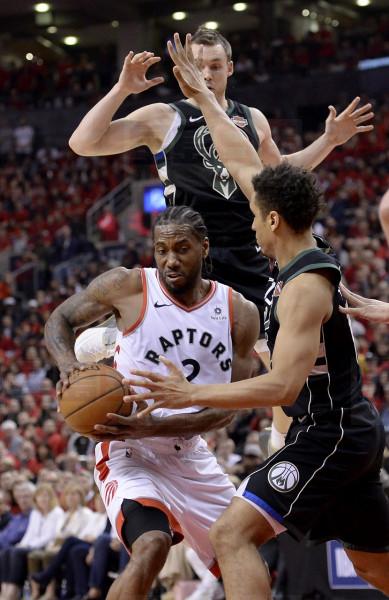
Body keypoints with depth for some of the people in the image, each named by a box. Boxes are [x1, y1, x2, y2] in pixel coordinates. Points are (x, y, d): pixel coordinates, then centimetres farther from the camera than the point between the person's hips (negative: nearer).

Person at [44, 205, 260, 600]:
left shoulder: (239, 314, -4)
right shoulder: (127, 286, -11)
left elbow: (226, 410, -7)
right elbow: (59, 321, 2)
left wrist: (152, 428, -22)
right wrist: (69, 365, -21)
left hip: (190, 456, 5)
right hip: (130, 454, -5)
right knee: (151, 547, -32)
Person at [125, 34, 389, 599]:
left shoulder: (304, 288, -21)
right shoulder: (306, 258, 5)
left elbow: (283, 386, -28)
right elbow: (243, 164, 14)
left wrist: (191, 395, -28)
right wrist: (201, 93, 20)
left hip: (328, 435, -10)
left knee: (233, 533, -16)